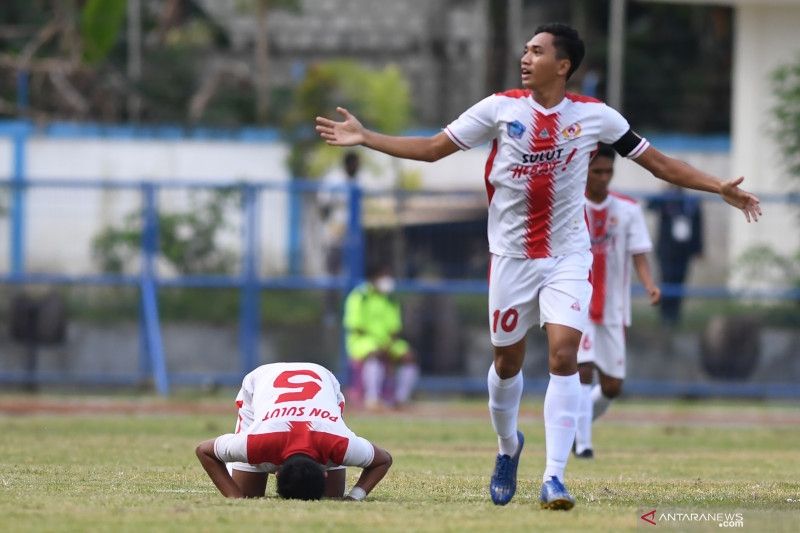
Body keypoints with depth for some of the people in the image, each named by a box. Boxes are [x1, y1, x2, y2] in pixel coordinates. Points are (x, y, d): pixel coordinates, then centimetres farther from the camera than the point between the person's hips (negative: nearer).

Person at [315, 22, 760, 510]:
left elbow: (658, 162, 2)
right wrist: (364, 137, -4)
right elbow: (432, 148, 3)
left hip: (569, 255, -1)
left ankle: (555, 477, -15)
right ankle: (508, 446, 39)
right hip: (512, 255, 1)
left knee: (564, 355, -16)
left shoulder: (594, 116, -4)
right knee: (507, 361, 10)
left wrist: (720, 188, -6)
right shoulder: (500, 108, -3)